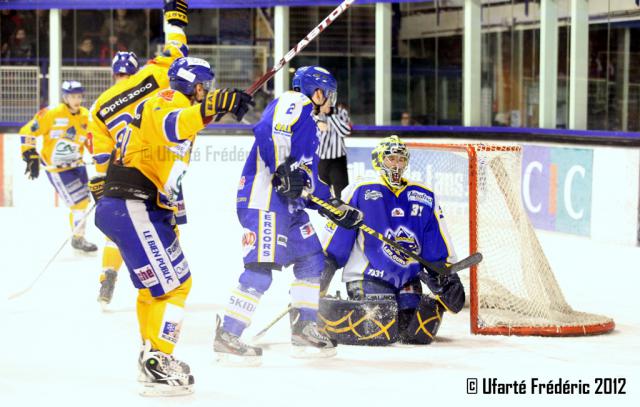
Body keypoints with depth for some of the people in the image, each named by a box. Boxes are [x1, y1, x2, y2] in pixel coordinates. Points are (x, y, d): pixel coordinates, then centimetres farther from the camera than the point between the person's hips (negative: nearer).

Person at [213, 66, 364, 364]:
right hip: (263, 197, -11)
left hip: (287, 201, 11)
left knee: (311, 259, 13)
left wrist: (338, 208, 23)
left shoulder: (309, 125, 26)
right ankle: (227, 336, -12)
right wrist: (283, 172, -27)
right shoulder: (294, 103, -4)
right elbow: (268, 133, -24)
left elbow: (309, 179, 28)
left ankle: (305, 331, 21)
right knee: (261, 268, -14)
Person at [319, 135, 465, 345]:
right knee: (381, 331, -23)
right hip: (368, 278, -4)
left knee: (418, 334, -13)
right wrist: (322, 271, -4)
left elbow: (440, 247, 13)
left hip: (407, 279, 5)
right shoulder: (360, 192, -4)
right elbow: (336, 235, -2)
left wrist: (448, 277, 4)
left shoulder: (425, 198, 10)